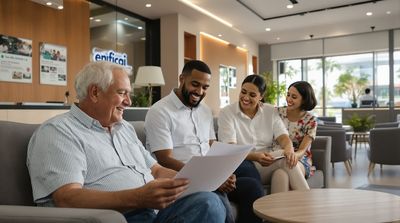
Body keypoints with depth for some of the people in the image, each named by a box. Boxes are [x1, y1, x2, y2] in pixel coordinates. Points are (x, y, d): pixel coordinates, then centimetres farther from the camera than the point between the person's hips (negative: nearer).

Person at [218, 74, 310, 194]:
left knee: (288, 157, -30)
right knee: (285, 161, -29)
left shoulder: (271, 111, 9)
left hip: (268, 164, 4)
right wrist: (255, 157, -32)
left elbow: (283, 137, -3)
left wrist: (289, 149, -28)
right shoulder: (226, 113, -3)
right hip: (242, 165, -4)